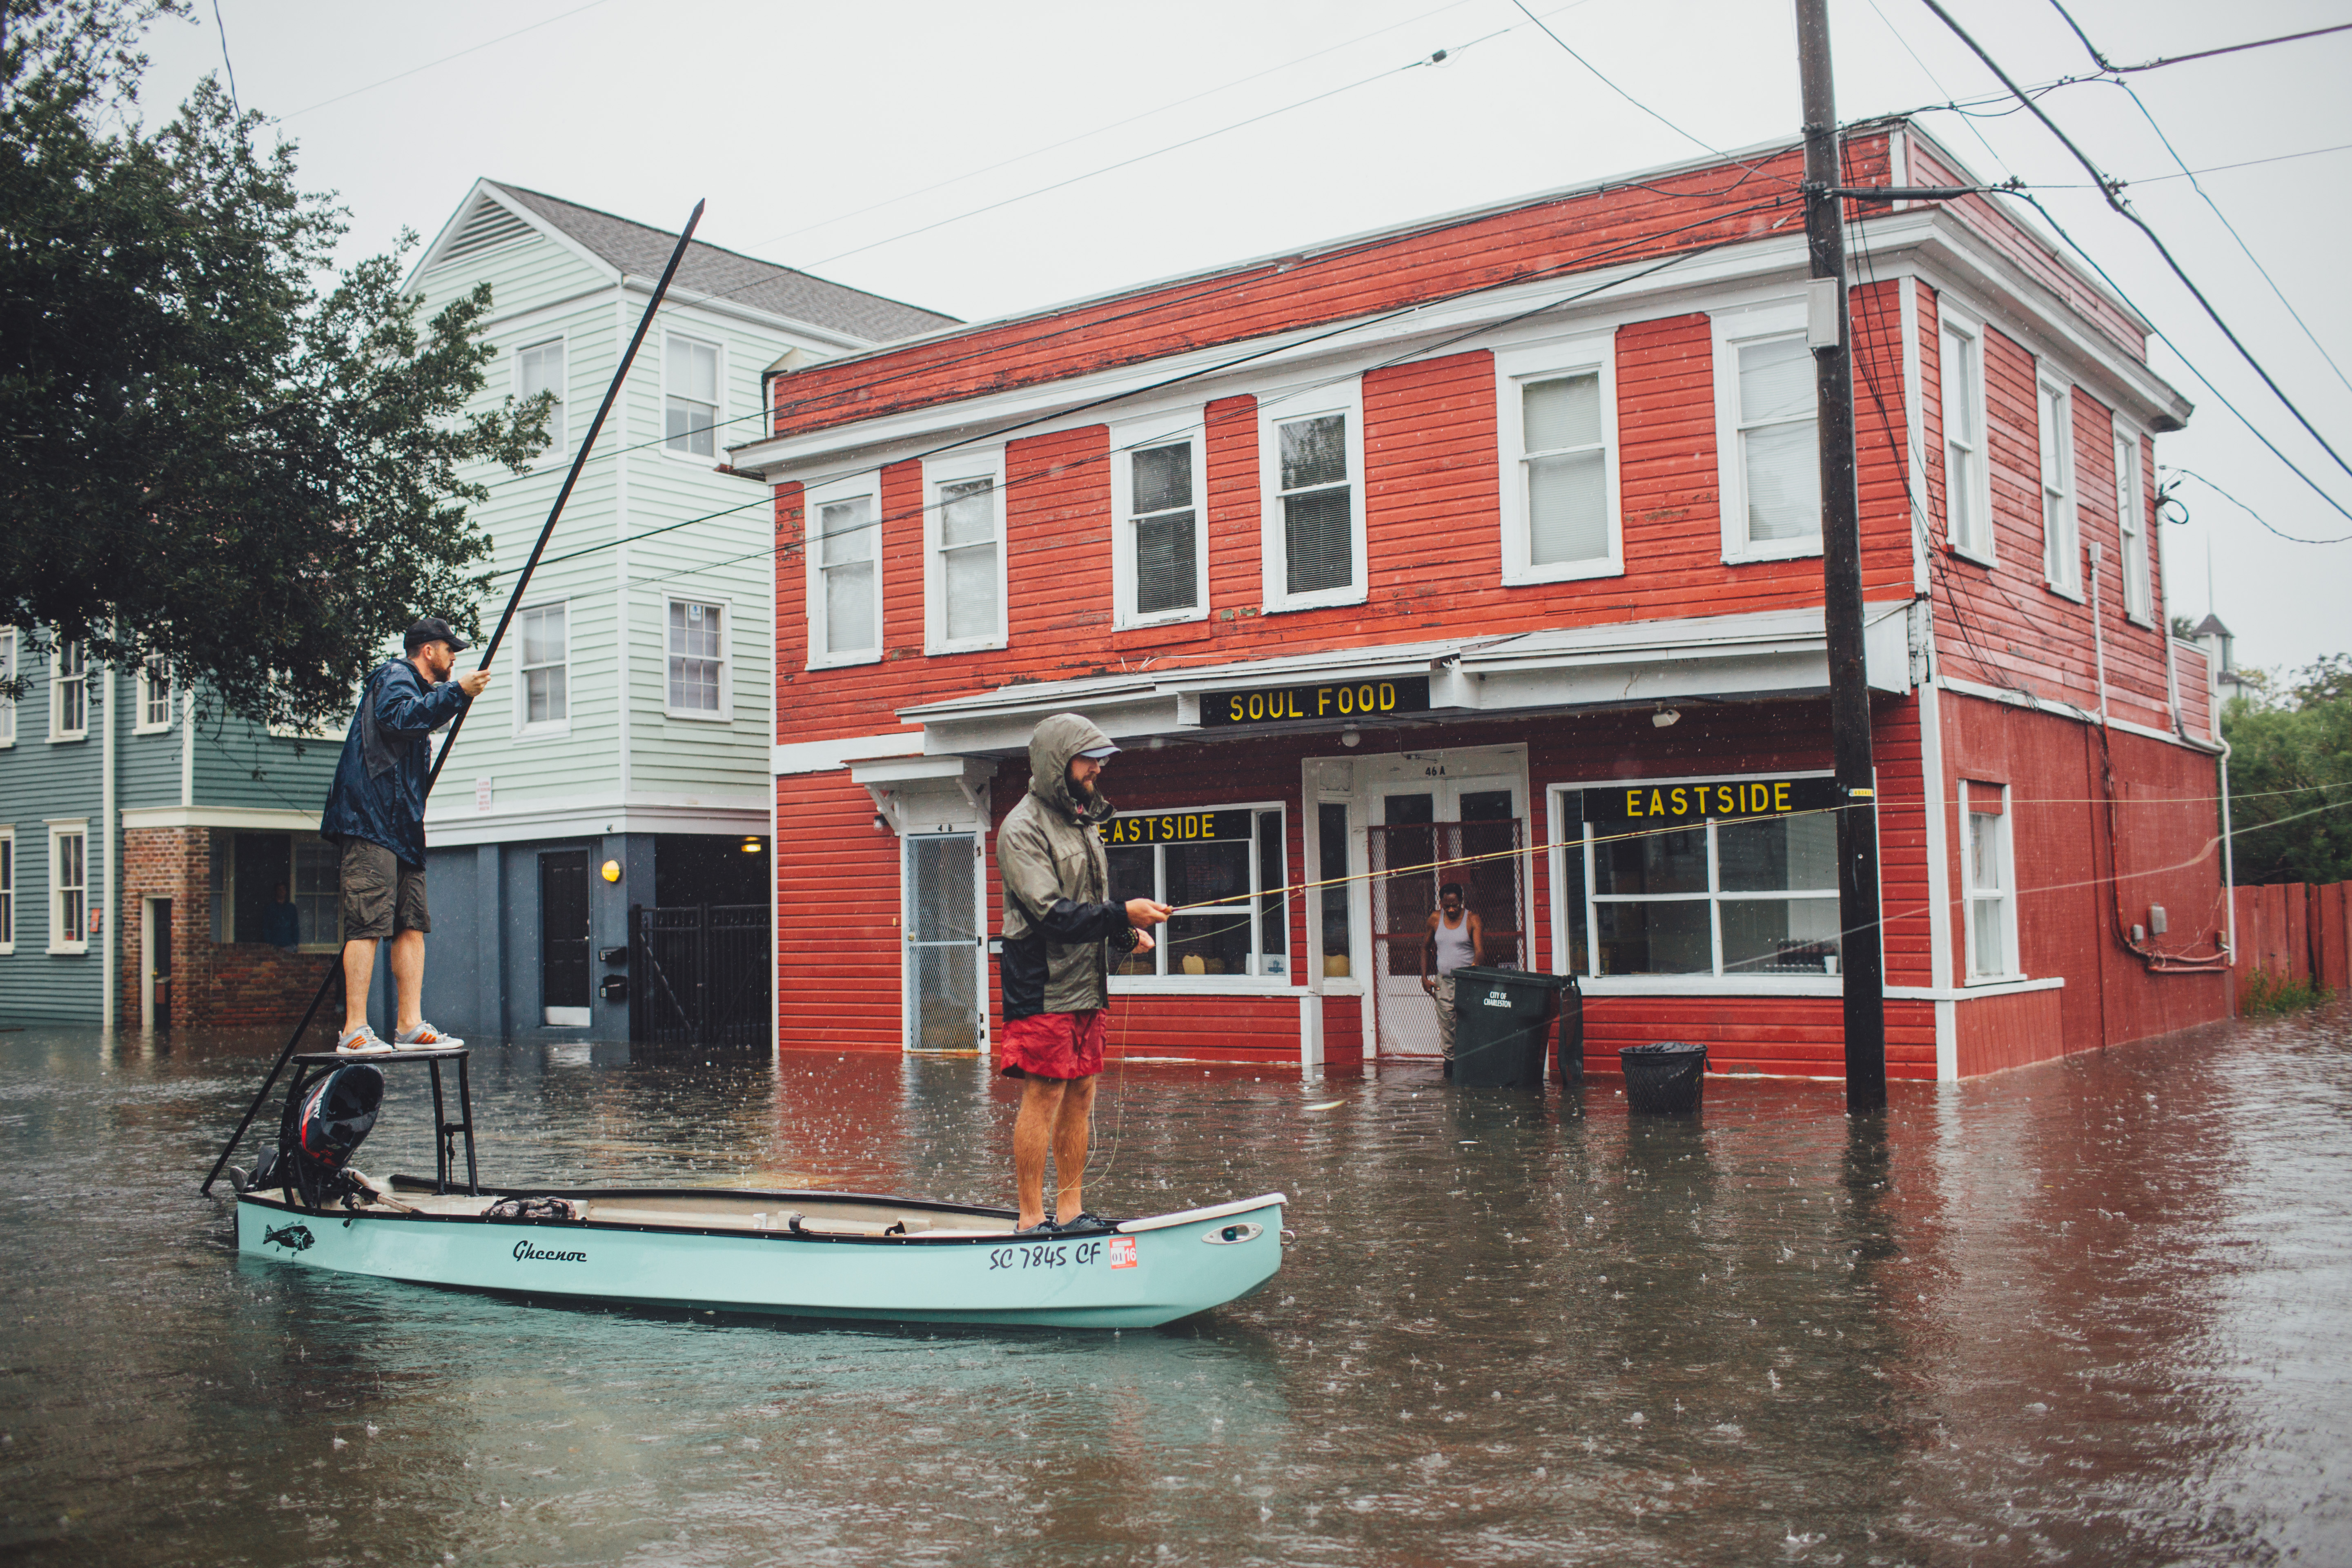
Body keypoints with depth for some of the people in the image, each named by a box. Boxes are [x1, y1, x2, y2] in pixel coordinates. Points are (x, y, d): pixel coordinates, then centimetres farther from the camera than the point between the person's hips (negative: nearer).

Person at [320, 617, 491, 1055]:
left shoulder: (414, 686, 28)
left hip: (401, 824, 10)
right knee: (368, 921, -14)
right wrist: (456, 692, -25)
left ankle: (409, 1026, 3)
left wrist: (453, 698, 28)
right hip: (371, 820, -10)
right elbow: (399, 716, -23)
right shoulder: (394, 676, -3)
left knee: (412, 923, 4)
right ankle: (354, 1031, -16)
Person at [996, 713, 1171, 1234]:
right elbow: (1051, 912, -21)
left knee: (1080, 1095, 10)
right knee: (1043, 1097, -6)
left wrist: (1125, 936, 6)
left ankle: (1070, 1212, 18)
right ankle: (1032, 1222, 1)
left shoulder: (1084, 820, 16)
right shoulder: (1023, 828, -12)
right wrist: (1123, 916, -25)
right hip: (1043, 989, -8)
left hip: (1086, 986, 9)